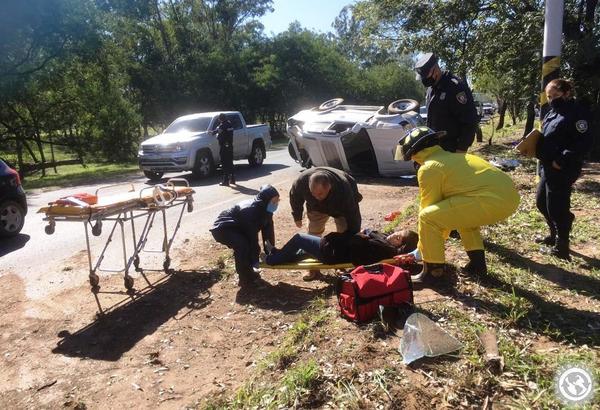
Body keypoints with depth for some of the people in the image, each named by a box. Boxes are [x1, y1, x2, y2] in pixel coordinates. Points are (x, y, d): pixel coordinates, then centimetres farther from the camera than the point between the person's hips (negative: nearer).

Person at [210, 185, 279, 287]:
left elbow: (268, 230, -2)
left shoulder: (264, 209, -6)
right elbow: (253, 236, -30)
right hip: (222, 228, -9)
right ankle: (245, 279, -11)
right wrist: (255, 260, -24)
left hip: (236, 227, 9)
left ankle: (249, 273, 19)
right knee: (243, 245, -26)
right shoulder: (251, 210, -33)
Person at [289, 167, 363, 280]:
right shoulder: (302, 181, -39)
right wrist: (297, 217, -3)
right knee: (313, 235, 0)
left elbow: (353, 214, -37)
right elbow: (295, 197, -15)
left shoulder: (343, 187, -47)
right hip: (317, 208, 3)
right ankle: (314, 269, 10)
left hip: (342, 206, -2)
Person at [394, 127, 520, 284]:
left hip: (493, 200, -10)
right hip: (509, 195, 10)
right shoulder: (452, 157, 27)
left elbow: (428, 208, 4)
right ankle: (477, 262, 31)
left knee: (427, 218, -7)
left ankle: (433, 270, 5)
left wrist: (420, 250, 18)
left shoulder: (428, 168, -1)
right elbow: (445, 209, 36)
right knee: (461, 212, 35)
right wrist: (440, 238, 44)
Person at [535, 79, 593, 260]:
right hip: (547, 168, 9)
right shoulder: (552, 113, 14)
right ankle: (554, 235, 35)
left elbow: (584, 143, -20)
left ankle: (561, 246, 12)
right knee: (541, 201, 17)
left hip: (563, 170, -9)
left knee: (556, 207, -4)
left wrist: (561, 160, -24)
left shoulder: (577, 113, -13)